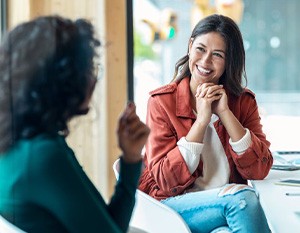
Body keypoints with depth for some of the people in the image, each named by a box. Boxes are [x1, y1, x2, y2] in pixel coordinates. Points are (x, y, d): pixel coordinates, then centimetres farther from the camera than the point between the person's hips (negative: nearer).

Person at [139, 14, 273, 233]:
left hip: (230, 201, 2)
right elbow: (167, 180, -10)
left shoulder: (244, 101, 6)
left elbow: (260, 170, -6)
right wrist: (202, 119, -16)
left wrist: (224, 113, -13)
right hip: (175, 204, -2)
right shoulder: (161, 101, -3)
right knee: (242, 197, -29)